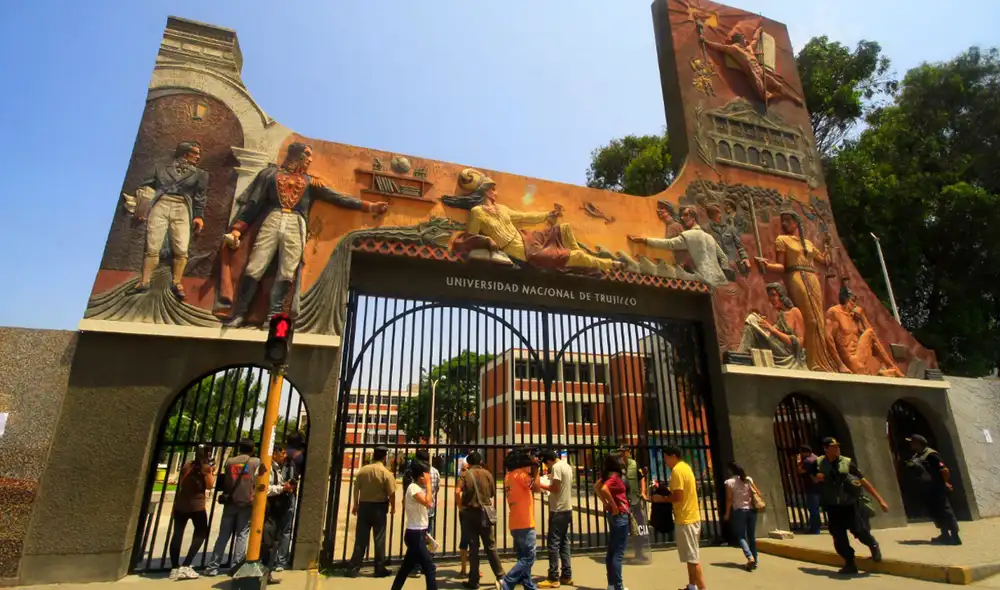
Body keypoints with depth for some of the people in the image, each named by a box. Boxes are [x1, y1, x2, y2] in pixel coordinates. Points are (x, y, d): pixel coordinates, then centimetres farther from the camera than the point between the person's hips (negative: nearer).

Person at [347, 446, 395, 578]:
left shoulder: (362, 470, 0)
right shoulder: (386, 473, -12)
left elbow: (356, 489, 6)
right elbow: (391, 493, -11)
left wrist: (355, 505, 18)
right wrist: (393, 507, 5)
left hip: (364, 506, 4)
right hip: (379, 507, -3)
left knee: (360, 538, 10)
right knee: (379, 539, 6)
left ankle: (354, 568, 13)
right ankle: (380, 569, 13)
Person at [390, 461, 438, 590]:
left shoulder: (418, 488, 11)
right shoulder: (413, 487, -18)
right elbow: (428, 503, -33)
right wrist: (428, 484, -24)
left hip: (417, 533, 10)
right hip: (415, 534, -10)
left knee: (406, 567, 19)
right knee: (430, 569, -7)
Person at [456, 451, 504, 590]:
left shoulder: (465, 474, -2)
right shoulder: (487, 473, 3)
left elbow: (457, 492, -16)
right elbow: (493, 493, 8)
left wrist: (460, 507, -2)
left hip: (469, 512, -1)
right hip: (484, 512, 1)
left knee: (473, 547, 8)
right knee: (490, 546, 11)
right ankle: (500, 577, 13)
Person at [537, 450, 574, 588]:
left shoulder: (556, 467, -15)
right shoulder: (566, 466, 13)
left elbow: (556, 488, -20)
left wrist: (542, 485, -8)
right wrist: (547, 486, 15)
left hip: (558, 511, -9)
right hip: (567, 509, 9)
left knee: (553, 544, -3)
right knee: (564, 543, 14)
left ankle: (553, 578, 1)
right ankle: (566, 576, 18)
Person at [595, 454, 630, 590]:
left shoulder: (608, 475, 6)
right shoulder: (614, 476, -18)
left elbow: (596, 487, 18)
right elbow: (604, 489, -35)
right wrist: (614, 506, -23)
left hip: (614, 514, 9)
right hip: (620, 515, -9)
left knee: (612, 551, 15)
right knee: (618, 553, -2)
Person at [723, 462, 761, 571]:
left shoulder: (729, 482, -7)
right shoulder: (748, 479, 4)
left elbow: (729, 499, -8)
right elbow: (758, 493, 4)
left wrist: (727, 514, 1)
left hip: (739, 511, -4)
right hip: (751, 510, 4)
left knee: (741, 536, 4)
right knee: (752, 536, 14)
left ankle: (750, 557, -16)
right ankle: (754, 562, 16)